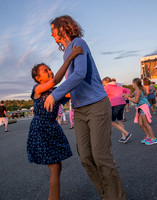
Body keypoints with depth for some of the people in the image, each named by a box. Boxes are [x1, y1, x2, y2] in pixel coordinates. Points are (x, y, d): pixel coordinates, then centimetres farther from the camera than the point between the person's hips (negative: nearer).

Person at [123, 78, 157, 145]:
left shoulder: (138, 91, -16)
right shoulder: (136, 91, 13)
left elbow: (136, 101, -17)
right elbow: (131, 95, 29)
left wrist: (128, 98, -11)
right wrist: (125, 95, 11)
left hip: (143, 107, -9)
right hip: (140, 109, 9)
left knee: (146, 124, -7)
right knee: (140, 124, 8)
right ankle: (148, 136, 18)